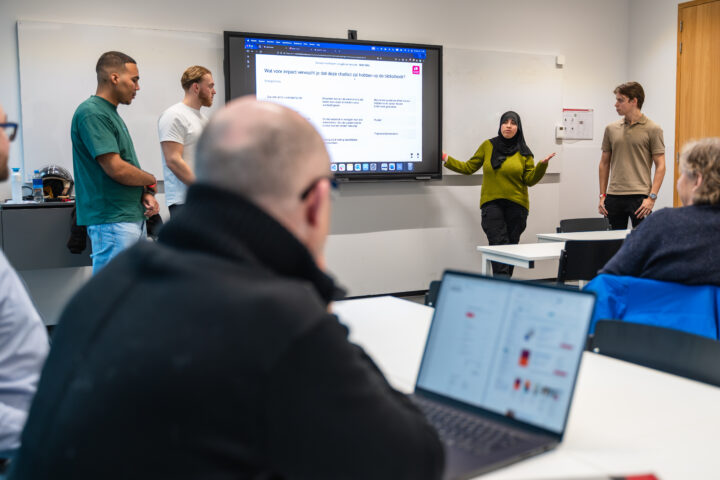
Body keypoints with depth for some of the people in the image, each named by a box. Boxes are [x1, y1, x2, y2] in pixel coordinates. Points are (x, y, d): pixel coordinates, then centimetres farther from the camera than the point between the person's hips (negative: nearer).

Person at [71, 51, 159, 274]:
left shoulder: (111, 113, 16)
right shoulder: (92, 113, -15)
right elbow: (117, 169, -21)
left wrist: (145, 193, 2)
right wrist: (150, 180, -3)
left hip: (134, 217, 10)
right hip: (112, 221, -10)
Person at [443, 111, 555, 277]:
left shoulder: (524, 152, 5)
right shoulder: (488, 146, 6)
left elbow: (529, 180, 0)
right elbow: (469, 168, 11)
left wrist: (542, 165, -14)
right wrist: (446, 159, 6)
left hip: (516, 204, 1)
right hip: (491, 203, -1)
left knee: (511, 245, 6)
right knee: (498, 244, -14)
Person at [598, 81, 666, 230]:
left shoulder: (652, 129, -2)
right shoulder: (611, 129, 10)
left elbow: (660, 166, -5)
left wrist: (652, 197, -14)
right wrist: (602, 195, 9)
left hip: (640, 197, -4)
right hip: (614, 197, 4)